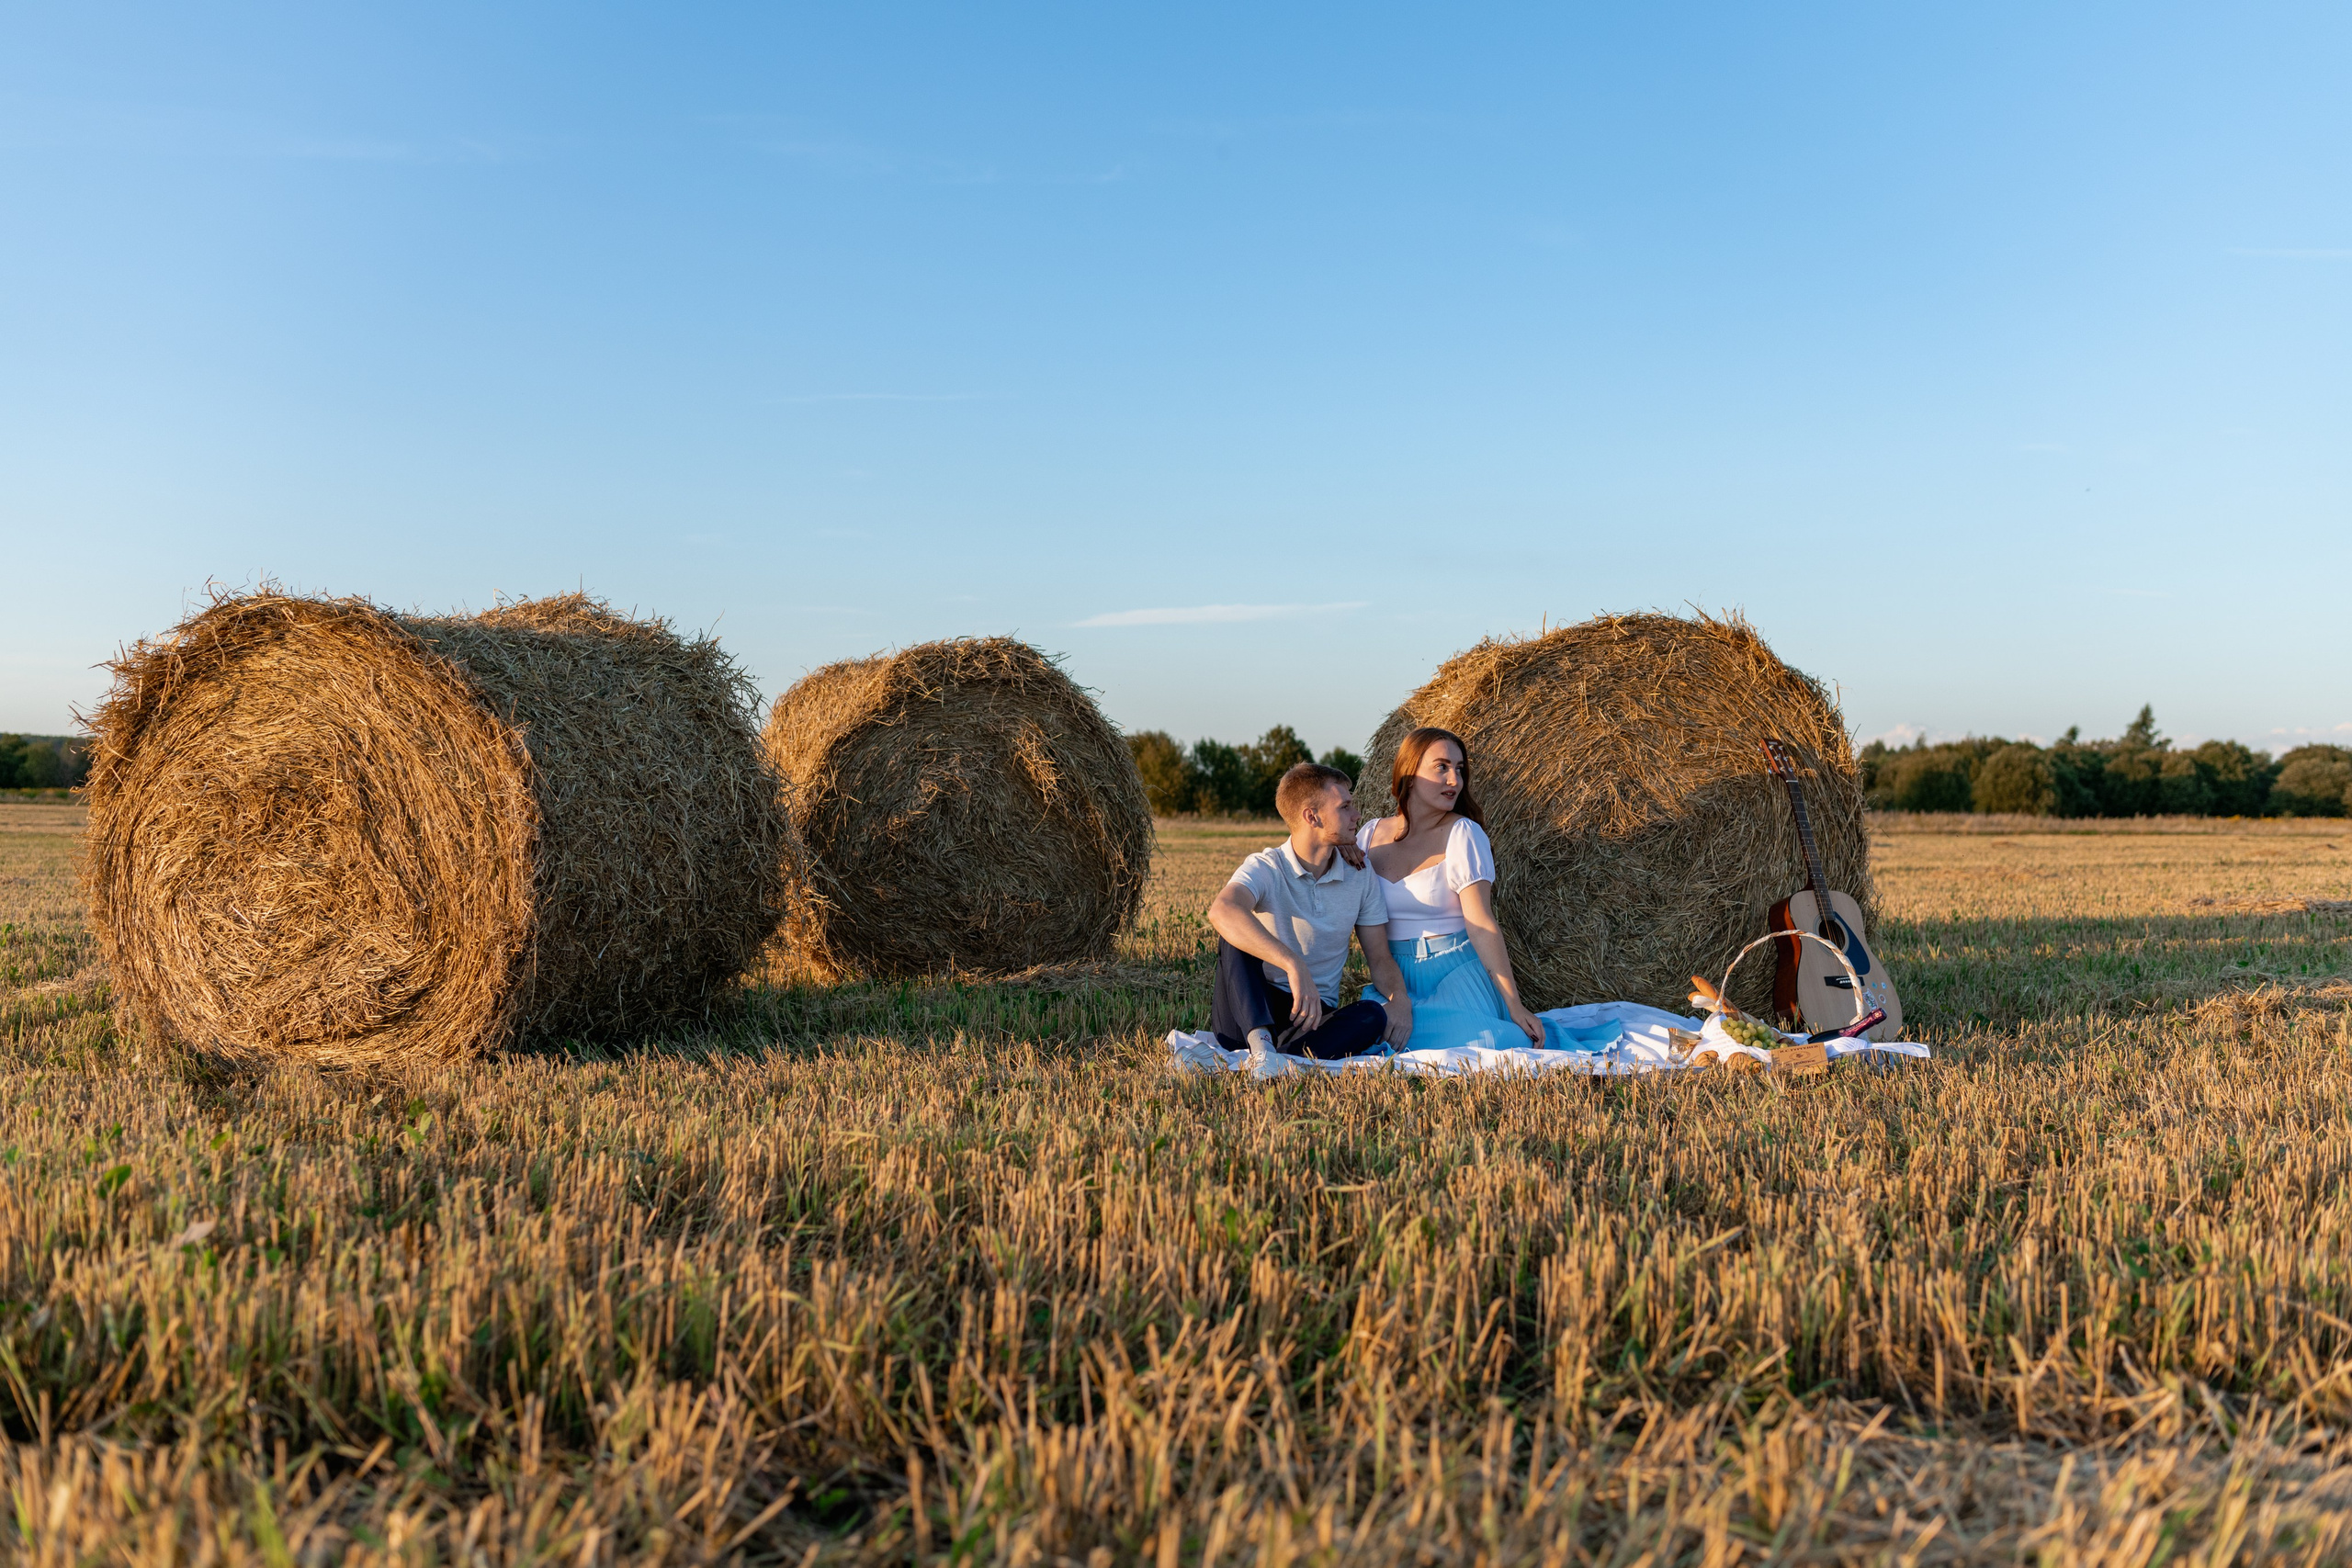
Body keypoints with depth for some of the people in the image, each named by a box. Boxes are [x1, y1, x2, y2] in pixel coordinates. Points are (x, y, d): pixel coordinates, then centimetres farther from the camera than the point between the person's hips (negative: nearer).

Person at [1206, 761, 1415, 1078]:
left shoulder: (1360, 877, 5)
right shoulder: (1265, 868, -12)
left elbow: (1380, 958, 7)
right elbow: (1222, 910, -35)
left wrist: (1399, 999, -18)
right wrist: (1294, 965, -47)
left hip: (1314, 1017, 4)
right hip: (1251, 1013, -3)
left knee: (1373, 1016, -27)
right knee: (1237, 934, -29)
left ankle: (1280, 1059, -44)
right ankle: (1260, 1045, -47)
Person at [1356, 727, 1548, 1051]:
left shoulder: (1463, 834, -5)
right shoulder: (1371, 834, 8)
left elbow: (1481, 924, -11)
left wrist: (1515, 1006, -17)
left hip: (1457, 972, -2)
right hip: (1398, 978, 2)